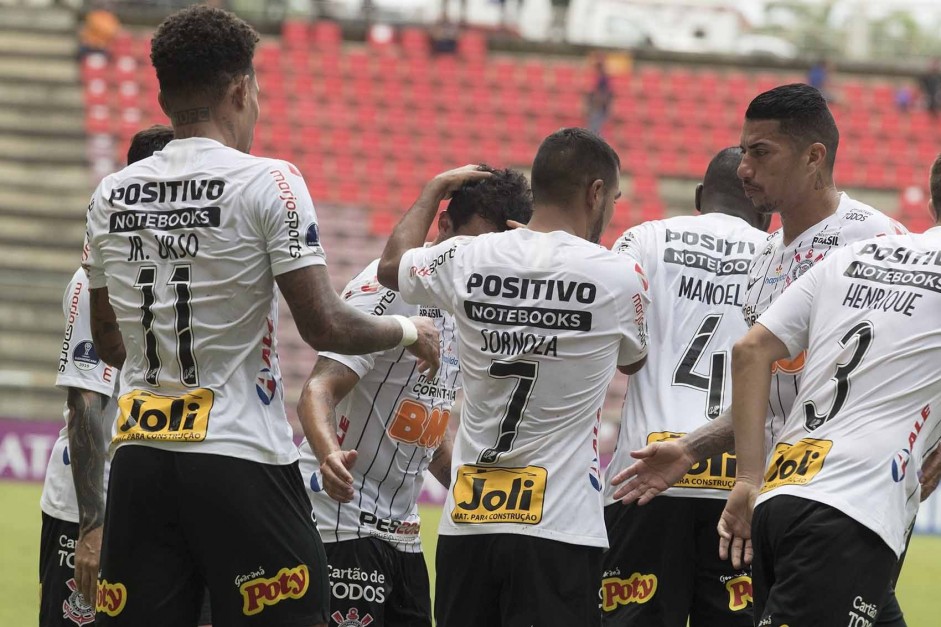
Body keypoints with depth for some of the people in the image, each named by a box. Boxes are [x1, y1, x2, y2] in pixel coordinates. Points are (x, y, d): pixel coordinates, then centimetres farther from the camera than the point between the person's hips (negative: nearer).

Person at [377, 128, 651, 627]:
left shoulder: (468, 260, 2)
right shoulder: (619, 277, -7)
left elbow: (391, 266, 25)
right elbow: (634, 361, 16)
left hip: (466, 520, 4)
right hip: (559, 527, -4)